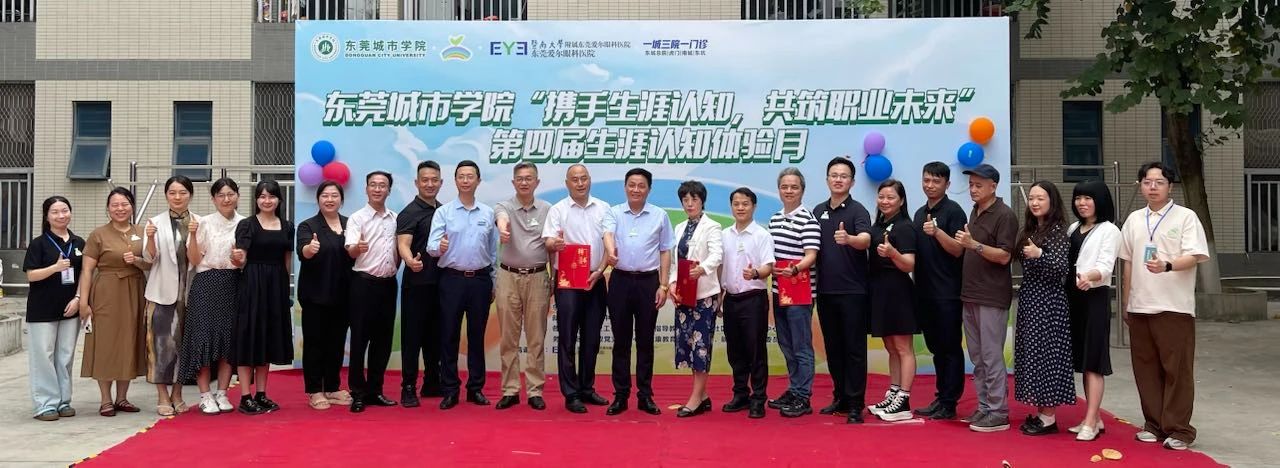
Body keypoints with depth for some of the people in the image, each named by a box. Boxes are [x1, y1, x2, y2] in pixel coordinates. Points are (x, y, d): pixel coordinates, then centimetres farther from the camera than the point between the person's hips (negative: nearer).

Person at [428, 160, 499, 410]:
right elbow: (432, 245, -8)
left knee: (477, 335, 8)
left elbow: (493, 251, 11)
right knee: (450, 336, 2)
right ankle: (450, 390, 10)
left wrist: (494, 283, 9)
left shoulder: (488, 213, 7)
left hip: (480, 279, 2)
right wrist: (440, 248, -32)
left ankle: (476, 388, 17)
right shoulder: (443, 212, 1)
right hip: (452, 279, -2)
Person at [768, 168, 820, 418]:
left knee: (801, 347, -1)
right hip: (779, 292, 7)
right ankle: (793, 390, 25)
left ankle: (802, 398, 5)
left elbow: (811, 256, -18)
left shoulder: (808, 219, -10)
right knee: (786, 345, 15)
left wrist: (793, 269, -34)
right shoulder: (774, 219, 12)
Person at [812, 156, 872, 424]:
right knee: (833, 348, 12)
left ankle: (855, 405, 3)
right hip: (825, 291, 6)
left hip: (852, 291, -6)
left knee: (854, 349, -1)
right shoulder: (818, 211, 10)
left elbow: (866, 240, -26)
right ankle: (840, 397, 22)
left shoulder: (857, 211, -7)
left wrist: (848, 239, -47)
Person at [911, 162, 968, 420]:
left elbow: (958, 250, -14)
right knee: (936, 347, 12)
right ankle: (940, 397, 19)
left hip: (947, 293, -7)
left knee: (950, 348, -1)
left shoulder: (953, 211, -6)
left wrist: (937, 232, -27)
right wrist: (916, 282, 12)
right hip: (924, 292, 7)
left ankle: (949, 403, 4)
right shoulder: (920, 213, 16)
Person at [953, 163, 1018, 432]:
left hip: (992, 298, -8)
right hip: (970, 295, 8)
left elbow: (1004, 256, -16)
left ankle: (998, 414, 1)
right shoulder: (975, 213, 15)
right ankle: (984, 408, 19)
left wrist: (974, 244, -24)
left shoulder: (1004, 215, -9)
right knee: (977, 357, 11)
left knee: (992, 357, -5)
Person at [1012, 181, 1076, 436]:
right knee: (1031, 355, 10)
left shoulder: (1057, 231, -9)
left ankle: (1049, 418, 2)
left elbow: (1062, 268, -17)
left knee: (1046, 355, -4)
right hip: (1028, 299, 8)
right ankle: (1039, 412, 18)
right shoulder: (1029, 230, 12)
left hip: (1048, 302, -8)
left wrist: (1039, 254, -30)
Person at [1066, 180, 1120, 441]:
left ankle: (1091, 423, -5)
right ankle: (1094, 418, 18)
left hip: (1095, 297, -6)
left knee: (1093, 361, -6)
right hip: (1073, 297, 6)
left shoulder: (1109, 230, -3)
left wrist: (1088, 277, -36)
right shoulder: (1073, 229, 17)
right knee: (1082, 360, 9)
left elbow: (1106, 266, -16)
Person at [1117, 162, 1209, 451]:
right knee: (1145, 369, 9)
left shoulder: (1186, 216, -1)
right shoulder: (1134, 220, 13)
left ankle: (1178, 430, 6)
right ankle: (1154, 425, 19)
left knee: (1177, 370, -2)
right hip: (1140, 307, 5)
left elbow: (1196, 256, -11)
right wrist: (1125, 303, 16)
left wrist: (1167, 266, -30)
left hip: (1175, 307, -5)